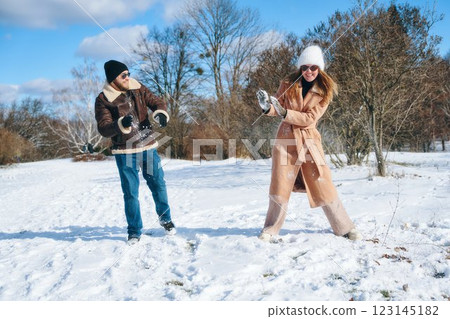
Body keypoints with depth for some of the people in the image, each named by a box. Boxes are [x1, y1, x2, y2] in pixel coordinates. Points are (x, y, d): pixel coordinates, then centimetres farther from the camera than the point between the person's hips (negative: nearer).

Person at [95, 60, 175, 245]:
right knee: (131, 193, 2)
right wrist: (121, 124, -34)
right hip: (125, 152, -3)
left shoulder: (138, 89, 2)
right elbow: (103, 128, -15)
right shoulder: (103, 100, -9)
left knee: (158, 184, 10)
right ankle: (135, 231, 19)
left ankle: (165, 219, 33)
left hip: (148, 147, 3)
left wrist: (160, 113, -19)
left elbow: (157, 102, 5)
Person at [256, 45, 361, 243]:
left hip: (309, 141, 0)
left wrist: (285, 113, -22)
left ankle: (344, 228, 18)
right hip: (286, 139, 0)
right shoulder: (288, 84, 2)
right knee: (280, 187, -3)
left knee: (323, 186, 3)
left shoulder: (324, 91, 0)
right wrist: (267, 106, -22)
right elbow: (277, 109, 2)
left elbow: (310, 118, -11)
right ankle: (271, 230, 11)